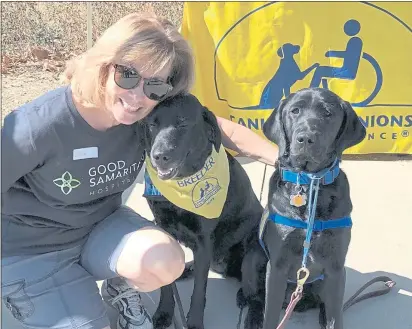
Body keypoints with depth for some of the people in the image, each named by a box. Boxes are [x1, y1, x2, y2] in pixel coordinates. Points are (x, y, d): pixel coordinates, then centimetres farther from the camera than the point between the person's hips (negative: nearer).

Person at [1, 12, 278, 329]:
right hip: (30, 249, -3)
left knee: (166, 262, -24)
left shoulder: (158, 113, -17)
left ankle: (121, 291, 11)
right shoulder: (37, 126, -30)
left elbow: (224, 129, -8)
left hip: (102, 225, 4)